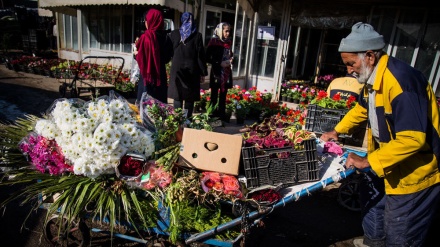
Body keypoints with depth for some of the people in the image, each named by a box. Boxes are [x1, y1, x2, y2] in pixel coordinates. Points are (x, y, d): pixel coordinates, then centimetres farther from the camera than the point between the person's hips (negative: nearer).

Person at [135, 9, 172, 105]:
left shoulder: (146, 37, -14)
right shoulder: (165, 37, 2)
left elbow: (140, 58, -12)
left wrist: (136, 54, 7)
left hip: (147, 74, -5)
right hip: (161, 73, 5)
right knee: (160, 100, 12)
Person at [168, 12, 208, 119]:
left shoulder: (174, 33, 3)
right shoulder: (197, 35, -4)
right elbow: (200, 55, -4)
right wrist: (203, 72, 1)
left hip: (177, 69, 2)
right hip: (192, 70, -1)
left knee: (177, 96, 7)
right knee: (190, 97, 5)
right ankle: (187, 118, 6)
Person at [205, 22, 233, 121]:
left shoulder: (229, 42, 11)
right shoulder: (213, 41, -5)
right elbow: (207, 58, -8)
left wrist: (230, 60, 1)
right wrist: (219, 63, -15)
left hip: (226, 73, 5)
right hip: (216, 72, -5)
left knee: (223, 95, 9)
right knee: (214, 95, 2)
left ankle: (222, 116, 16)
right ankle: (213, 116, 9)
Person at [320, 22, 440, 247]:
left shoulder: (401, 81, -31)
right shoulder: (373, 77, -1)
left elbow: (412, 139, -34)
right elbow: (362, 108, 18)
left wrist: (367, 161, -28)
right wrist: (337, 131, 14)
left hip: (416, 170, -10)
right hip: (387, 160, 10)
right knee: (371, 193, 27)